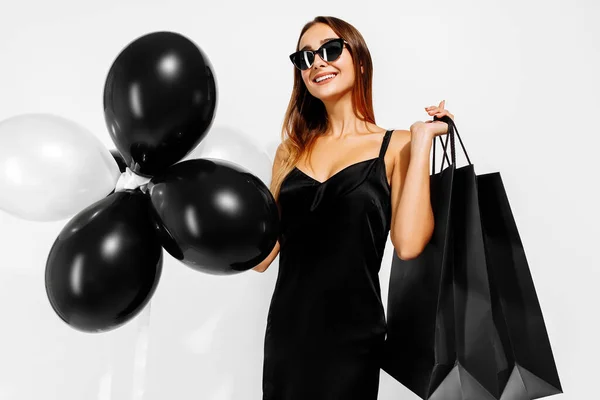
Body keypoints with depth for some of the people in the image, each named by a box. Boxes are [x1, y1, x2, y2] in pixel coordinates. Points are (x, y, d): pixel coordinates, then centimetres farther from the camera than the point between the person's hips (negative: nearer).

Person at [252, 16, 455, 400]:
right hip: (285, 329, 4)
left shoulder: (395, 145, -2)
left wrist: (422, 140, -14)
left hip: (351, 335, -3)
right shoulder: (292, 150, 7)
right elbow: (262, 255, 7)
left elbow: (408, 245, -19)